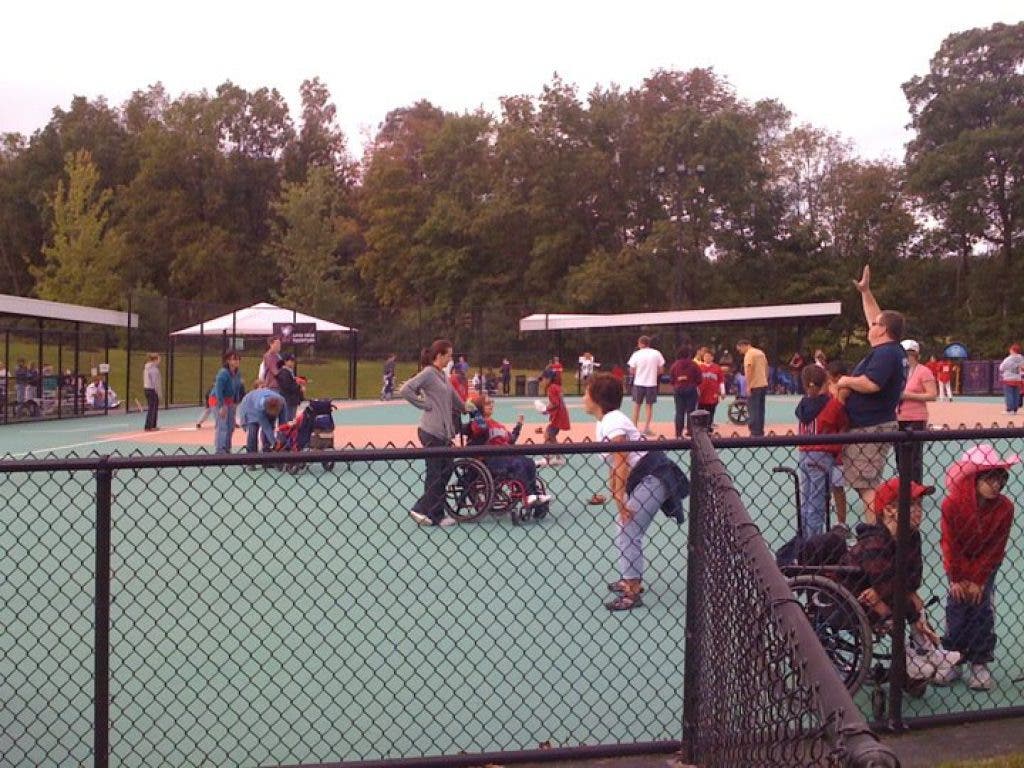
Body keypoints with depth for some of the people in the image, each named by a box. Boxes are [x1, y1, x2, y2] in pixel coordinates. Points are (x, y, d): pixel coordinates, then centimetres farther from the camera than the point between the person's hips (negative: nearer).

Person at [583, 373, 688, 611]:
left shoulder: (613, 422, -17)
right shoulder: (603, 423, 14)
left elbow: (621, 464, -21)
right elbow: (614, 466, 17)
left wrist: (620, 498, -20)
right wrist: (617, 497, 16)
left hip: (652, 477, -10)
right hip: (640, 479, 10)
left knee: (628, 532, -9)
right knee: (625, 530, 17)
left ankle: (632, 594, -4)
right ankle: (632, 581, 30)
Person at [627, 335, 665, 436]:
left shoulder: (636, 354, -6)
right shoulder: (656, 353, -1)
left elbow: (631, 371, -3)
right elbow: (661, 370, 2)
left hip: (639, 383, -1)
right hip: (651, 383, 1)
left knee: (636, 405, 9)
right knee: (649, 406, 8)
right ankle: (646, 428, 7)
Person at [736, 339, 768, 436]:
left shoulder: (749, 354, -12)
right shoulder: (760, 353, 15)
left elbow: (749, 371, -20)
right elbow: (766, 368, 18)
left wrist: (748, 387, -20)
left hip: (754, 386, -9)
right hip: (763, 385, 9)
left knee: (754, 410, -5)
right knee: (760, 409, 12)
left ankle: (755, 433, -7)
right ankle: (760, 432, 16)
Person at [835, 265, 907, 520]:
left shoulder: (886, 352, -17)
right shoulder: (890, 349, 12)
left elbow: (871, 384, -30)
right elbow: (876, 318, 27)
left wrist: (846, 381, -12)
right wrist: (865, 291, 30)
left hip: (870, 429, -11)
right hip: (873, 425, 11)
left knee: (866, 487, -11)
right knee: (868, 485, 16)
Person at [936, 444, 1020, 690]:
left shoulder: (1004, 507, -20)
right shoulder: (952, 504, -24)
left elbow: (995, 549, -14)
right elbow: (949, 543, -16)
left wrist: (977, 580, -15)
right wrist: (956, 578, -15)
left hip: (986, 563, 1)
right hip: (959, 563, 0)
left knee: (982, 609, -6)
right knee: (956, 607, -4)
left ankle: (980, 663, 5)